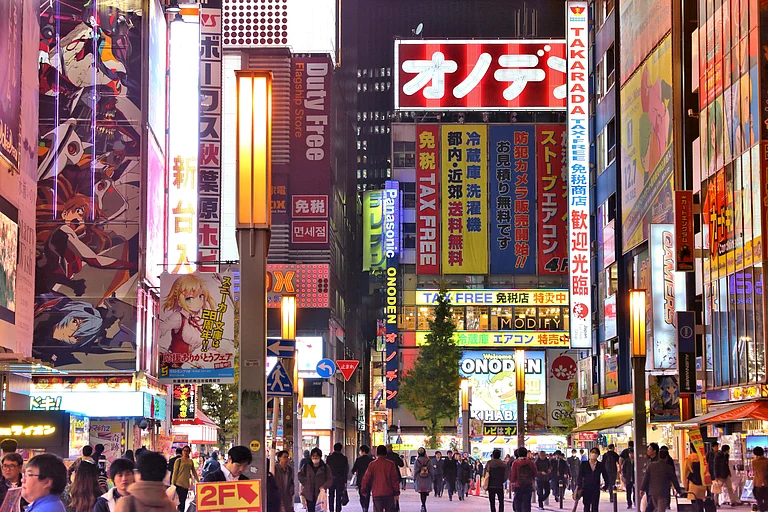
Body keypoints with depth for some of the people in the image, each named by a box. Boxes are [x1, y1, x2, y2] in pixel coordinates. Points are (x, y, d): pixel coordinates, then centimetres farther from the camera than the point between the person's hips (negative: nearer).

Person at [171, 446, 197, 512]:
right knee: (181, 501, -9)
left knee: (183, 500, 8)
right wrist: (173, 483, -7)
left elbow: (194, 472, 16)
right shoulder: (178, 460, -4)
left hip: (186, 484, 5)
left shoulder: (191, 461, 11)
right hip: (179, 483, -5)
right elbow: (175, 472, -4)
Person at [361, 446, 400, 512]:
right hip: (389, 493, -1)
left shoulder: (372, 464, 0)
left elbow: (366, 479, 3)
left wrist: (365, 491, 16)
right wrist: (396, 493, 0)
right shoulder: (391, 464, -3)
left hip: (376, 494, 1)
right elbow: (395, 479, -5)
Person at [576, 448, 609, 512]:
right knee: (586, 507, 3)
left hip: (596, 490, 0)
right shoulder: (584, 464, 3)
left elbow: (605, 476, 12)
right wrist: (578, 486, -6)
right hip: (586, 489, 0)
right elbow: (580, 476, 1)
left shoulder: (600, 465, 5)